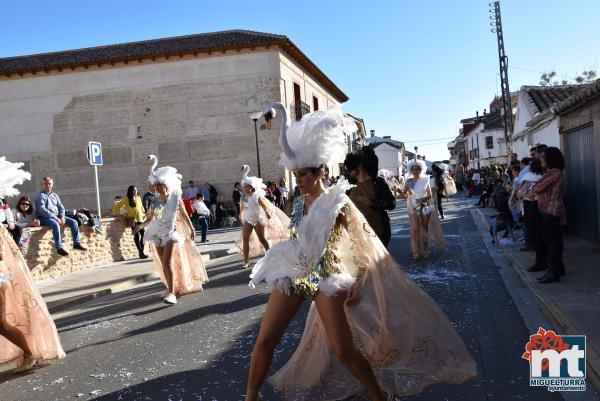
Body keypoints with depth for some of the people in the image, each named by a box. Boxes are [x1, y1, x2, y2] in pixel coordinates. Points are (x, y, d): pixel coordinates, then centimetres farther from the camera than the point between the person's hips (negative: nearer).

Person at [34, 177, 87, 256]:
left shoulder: (55, 195, 17)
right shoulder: (40, 195, -4)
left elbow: (61, 206, 13)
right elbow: (42, 210, -16)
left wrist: (62, 217, -8)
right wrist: (56, 218, -22)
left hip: (57, 216, 7)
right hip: (44, 217, -7)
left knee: (73, 222, -9)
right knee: (55, 225, -37)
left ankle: (76, 243, -4)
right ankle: (59, 248, -36)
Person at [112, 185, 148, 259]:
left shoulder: (138, 198, 12)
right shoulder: (126, 200, -2)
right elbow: (117, 206, 3)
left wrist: (144, 212, 20)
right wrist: (119, 214, -1)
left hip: (140, 219, 5)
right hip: (133, 220, -5)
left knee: (143, 235, -1)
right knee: (137, 236, -5)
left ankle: (141, 252, 10)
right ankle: (141, 253, -4)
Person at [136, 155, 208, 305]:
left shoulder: (175, 197, -5)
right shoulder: (155, 200, 4)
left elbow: (184, 214, 3)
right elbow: (149, 218, 9)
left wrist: (191, 228, 5)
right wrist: (140, 226, -9)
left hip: (171, 232, -4)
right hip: (158, 234, 4)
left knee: (168, 262, -17)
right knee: (163, 263, 10)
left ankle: (171, 293, -17)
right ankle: (172, 288, 27)